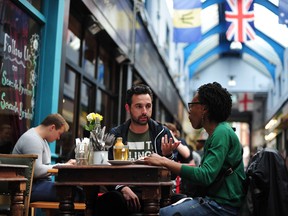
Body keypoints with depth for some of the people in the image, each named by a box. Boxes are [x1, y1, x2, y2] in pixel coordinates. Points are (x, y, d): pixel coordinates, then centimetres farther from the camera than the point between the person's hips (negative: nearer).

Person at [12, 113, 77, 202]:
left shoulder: (41, 138, 18)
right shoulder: (32, 139, -15)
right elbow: (37, 171, -23)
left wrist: (65, 165, 8)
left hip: (39, 183, 11)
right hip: (30, 188, -11)